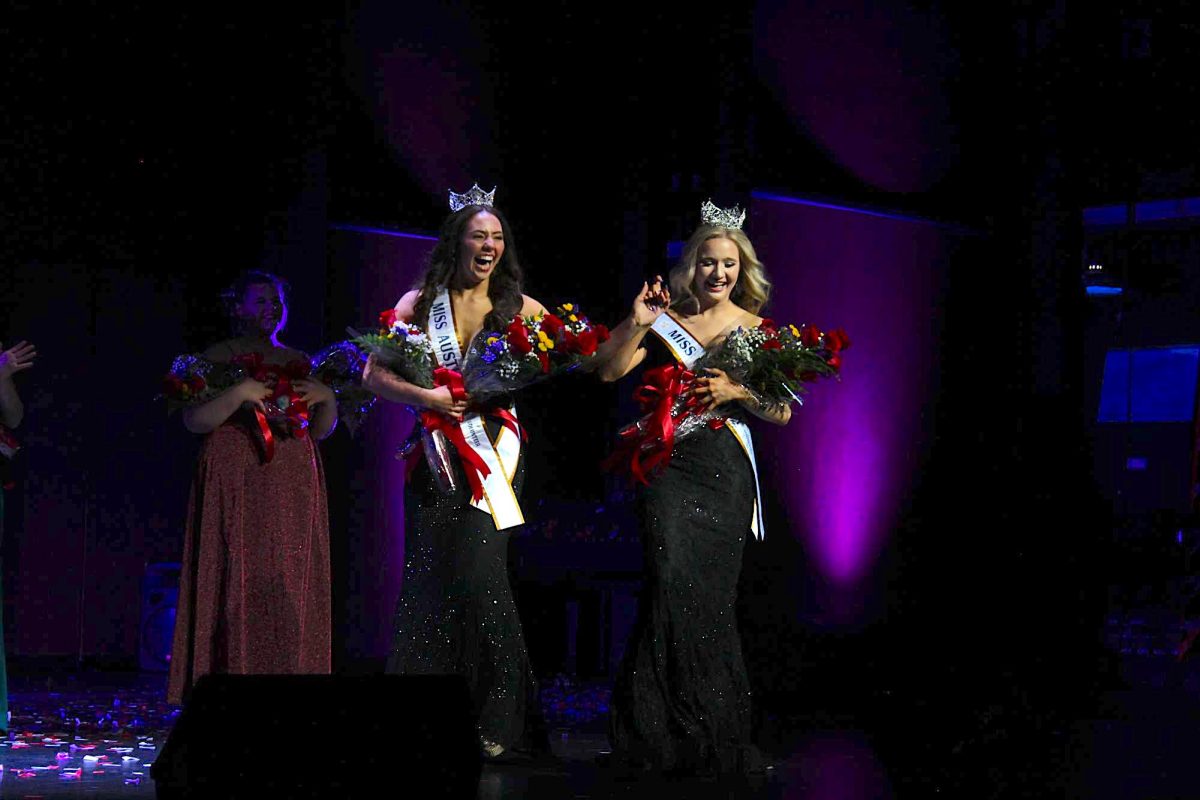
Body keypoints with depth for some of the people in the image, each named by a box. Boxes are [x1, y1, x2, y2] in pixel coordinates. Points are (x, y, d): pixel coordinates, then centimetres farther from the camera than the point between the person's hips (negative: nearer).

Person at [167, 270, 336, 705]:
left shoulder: (300, 362, 18)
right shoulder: (219, 356, 4)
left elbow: (320, 429, 19)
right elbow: (194, 420, -7)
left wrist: (327, 397, 0)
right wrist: (239, 393, -18)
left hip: (293, 489, 4)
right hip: (237, 487, -4)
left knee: (291, 584, -1)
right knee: (239, 581, -11)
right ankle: (232, 673, -9)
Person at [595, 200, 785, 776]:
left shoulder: (754, 328, 9)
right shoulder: (666, 318, 8)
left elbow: (783, 413, 6)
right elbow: (608, 372, 0)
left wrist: (739, 391, -10)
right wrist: (636, 322, -11)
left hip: (725, 469, 1)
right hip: (669, 464, -1)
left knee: (712, 590, -1)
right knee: (671, 579, -14)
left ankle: (715, 736, 9)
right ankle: (664, 727, -4)